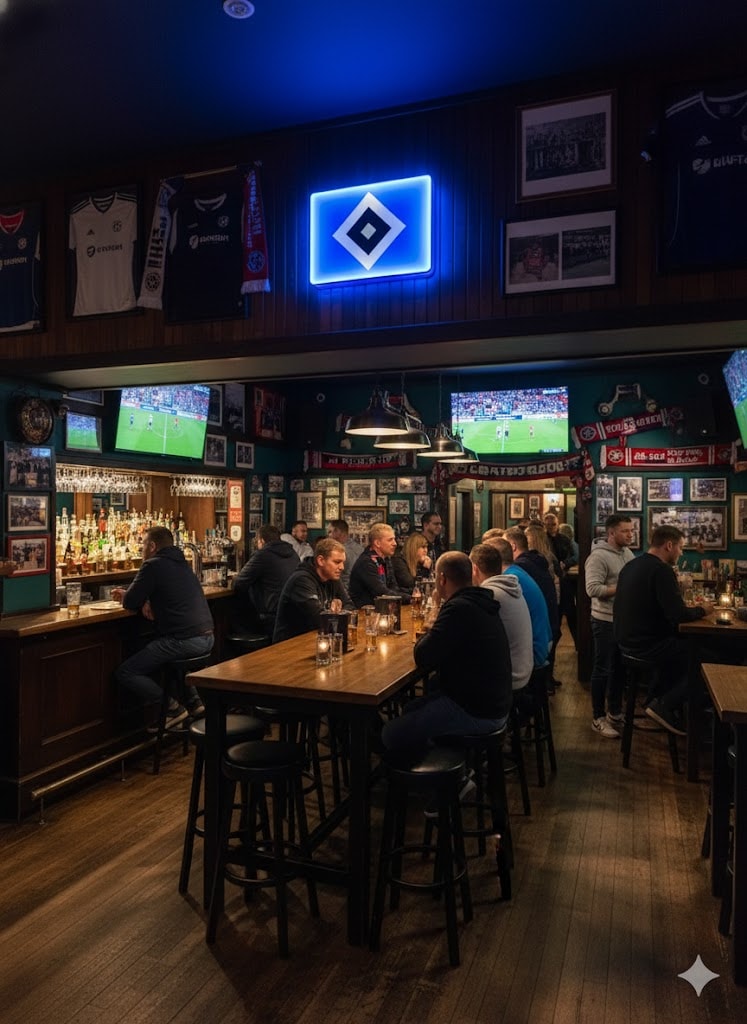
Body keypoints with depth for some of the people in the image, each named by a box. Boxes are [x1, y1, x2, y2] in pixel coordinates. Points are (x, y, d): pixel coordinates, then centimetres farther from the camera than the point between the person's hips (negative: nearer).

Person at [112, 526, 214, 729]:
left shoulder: (153, 565, -7)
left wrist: (125, 596, 18)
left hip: (183, 640, -9)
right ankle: (193, 701, 25)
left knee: (124, 673, 2)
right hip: (206, 637, 9)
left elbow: (130, 602, -5)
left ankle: (171, 707, 0)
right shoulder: (181, 563, 19)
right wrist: (145, 600, 10)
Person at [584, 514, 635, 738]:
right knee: (603, 670, 3)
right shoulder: (598, 556, -18)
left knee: (620, 668, 17)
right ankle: (598, 719, 14)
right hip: (606, 621, -8)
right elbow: (592, 589, -25)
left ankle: (615, 713, 31)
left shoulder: (627, 553, 8)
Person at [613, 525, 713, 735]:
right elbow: (678, 614, -22)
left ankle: (656, 699, 24)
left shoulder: (631, 566, 11)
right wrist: (702, 610, -3)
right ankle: (665, 706, 2)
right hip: (645, 645, -10)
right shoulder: (661, 570, -18)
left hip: (626, 639, 10)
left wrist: (691, 608, 14)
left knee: (682, 647, 25)